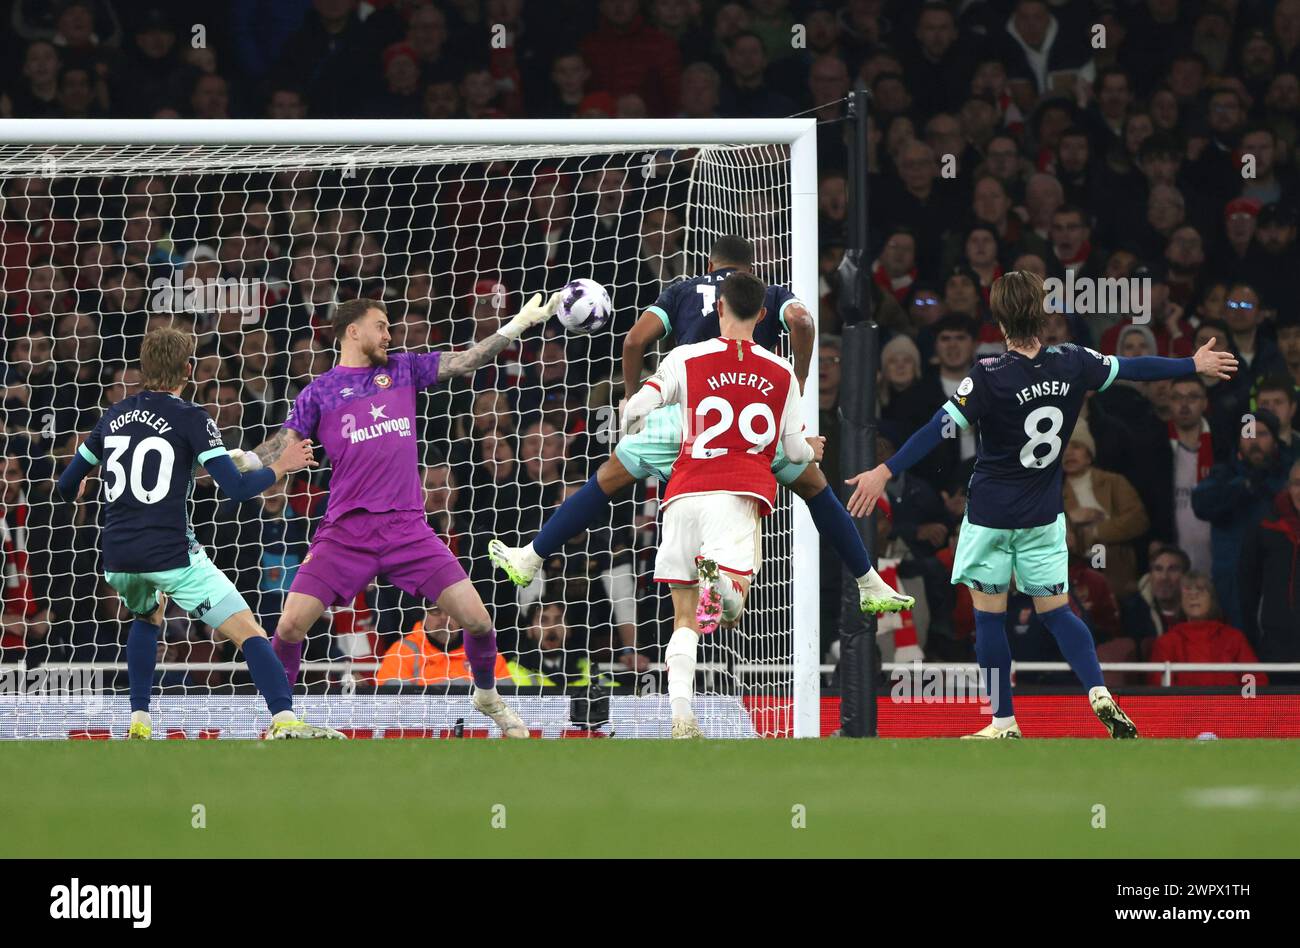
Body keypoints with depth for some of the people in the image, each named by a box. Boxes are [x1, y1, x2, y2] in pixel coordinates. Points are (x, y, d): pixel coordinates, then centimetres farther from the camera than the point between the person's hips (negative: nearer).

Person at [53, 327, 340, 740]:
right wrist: (282, 466, 6)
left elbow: (68, 486, 20)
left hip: (117, 560, 6)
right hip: (171, 557, -6)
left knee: (148, 617, 36)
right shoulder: (190, 418, -4)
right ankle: (284, 721, -27)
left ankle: (138, 722, 27)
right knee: (248, 631, -7)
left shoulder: (113, 416, 12)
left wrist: (74, 489, 44)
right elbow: (237, 488, -10)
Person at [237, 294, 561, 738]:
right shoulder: (318, 392, 7)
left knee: (476, 620, -5)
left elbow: (465, 360, 11)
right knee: (290, 625, -13)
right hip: (346, 531, -2)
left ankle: (488, 696, 23)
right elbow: (284, 446, 2)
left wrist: (519, 323, 5)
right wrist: (245, 460, -18)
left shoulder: (402, 369, 14)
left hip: (408, 530, 2)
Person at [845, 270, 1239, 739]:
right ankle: (1099, 693, -8)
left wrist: (885, 471, -21)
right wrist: (1194, 365, 23)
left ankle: (1004, 724, 7)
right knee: (1056, 611, 12)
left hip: (991, 515, -4)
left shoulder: (989, 377, -18)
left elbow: (939, 429, -22)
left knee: (989, 615, 5)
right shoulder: (1071, 364, -5)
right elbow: (1132, 367, 8)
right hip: (1044, 515, 4)